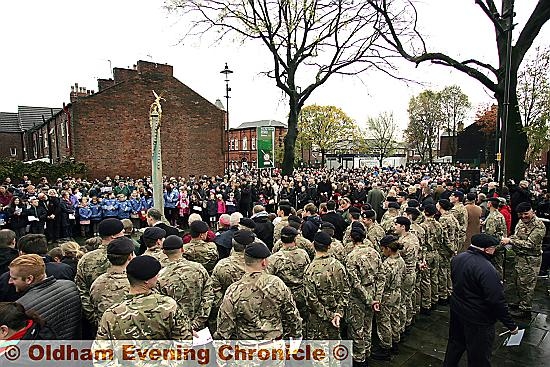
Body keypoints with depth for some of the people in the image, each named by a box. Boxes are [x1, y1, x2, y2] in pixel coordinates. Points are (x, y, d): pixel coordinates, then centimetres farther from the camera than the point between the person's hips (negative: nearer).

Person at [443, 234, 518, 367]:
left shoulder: (457, 258, -4)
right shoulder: (486, 269, -29)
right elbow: (497, 301, -25)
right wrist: (511, 325, -13)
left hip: (456, 311, 8)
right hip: (478, 319, -7)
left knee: (455, 342, 27)